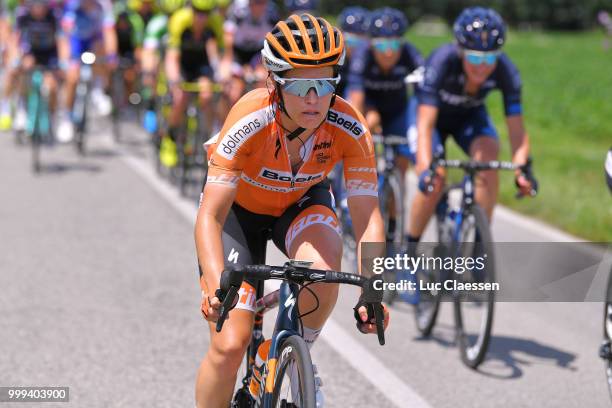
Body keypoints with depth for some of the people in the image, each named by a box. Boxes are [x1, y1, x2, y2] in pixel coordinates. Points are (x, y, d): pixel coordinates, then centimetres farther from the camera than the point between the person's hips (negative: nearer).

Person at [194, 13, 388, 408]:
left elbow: (367, 216, -26)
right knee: (230, 346, -14)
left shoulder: (349, 128, -29)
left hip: (301, 201, 2)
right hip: (238, 206, -2)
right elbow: (210, 216, -37)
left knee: (323, 269, -33)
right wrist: (217, 287, -53)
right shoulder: (250, 120, -35)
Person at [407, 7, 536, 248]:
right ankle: (410, 246, 2)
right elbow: (426, 124, -43)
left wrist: (522, 168, -47)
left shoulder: (505, 71, -29)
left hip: (470, 115, 2)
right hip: (434, 113, -2)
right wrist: (426, 169, -56)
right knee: (434, 182, -23)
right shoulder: (442, 61, -37)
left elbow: (517, 130, -29)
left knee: (488, 153, -29)